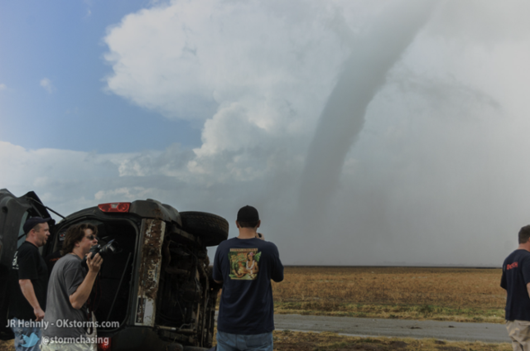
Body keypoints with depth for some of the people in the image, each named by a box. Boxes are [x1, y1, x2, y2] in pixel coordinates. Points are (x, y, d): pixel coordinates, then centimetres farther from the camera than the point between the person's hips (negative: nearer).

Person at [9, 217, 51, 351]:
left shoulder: (22, 250, 16)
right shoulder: (30, 251, -17)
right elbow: (24, 281, -24)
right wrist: (37, 308, -24)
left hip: (18, 313, 10)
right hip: (27, 315, -10)